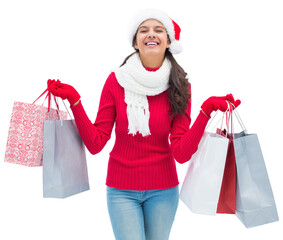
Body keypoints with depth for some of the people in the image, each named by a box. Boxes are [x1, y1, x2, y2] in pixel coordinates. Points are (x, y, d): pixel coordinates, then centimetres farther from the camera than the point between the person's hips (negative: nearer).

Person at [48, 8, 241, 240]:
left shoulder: (179, 86, -5)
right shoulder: (116, 81, -7)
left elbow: (181, 153, -13)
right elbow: (95, 144, -9)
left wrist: (206, 111, -22)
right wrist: (74, 100, -16)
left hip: (163, 190, 1)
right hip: (122, 189, -1)